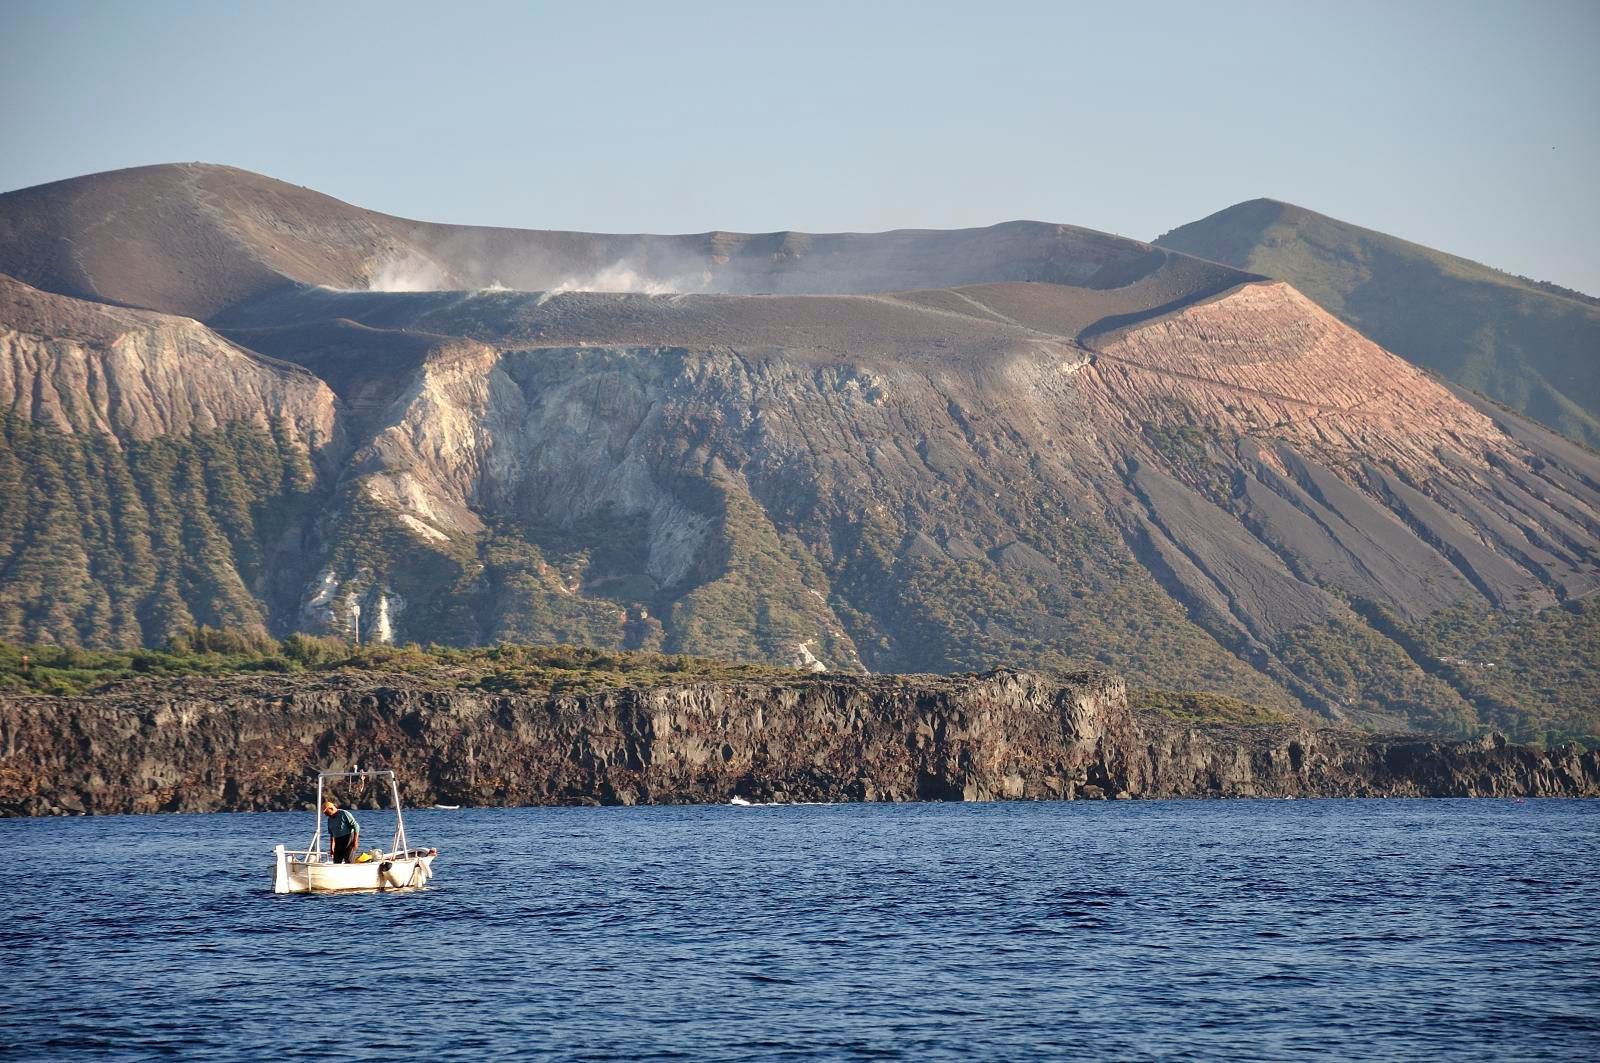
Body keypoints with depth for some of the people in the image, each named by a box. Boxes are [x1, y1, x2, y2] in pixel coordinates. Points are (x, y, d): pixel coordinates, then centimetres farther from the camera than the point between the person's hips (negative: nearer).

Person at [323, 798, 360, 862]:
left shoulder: (344, 814, -10)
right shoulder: (330, 819, 12)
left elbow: (356, 826, -13)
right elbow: (331, 834, 22)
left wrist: (355, 841, -18)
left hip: (349, 839, -7)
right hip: (338, 842, 7)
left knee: (348, 862, -14)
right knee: (336, 862, 2)